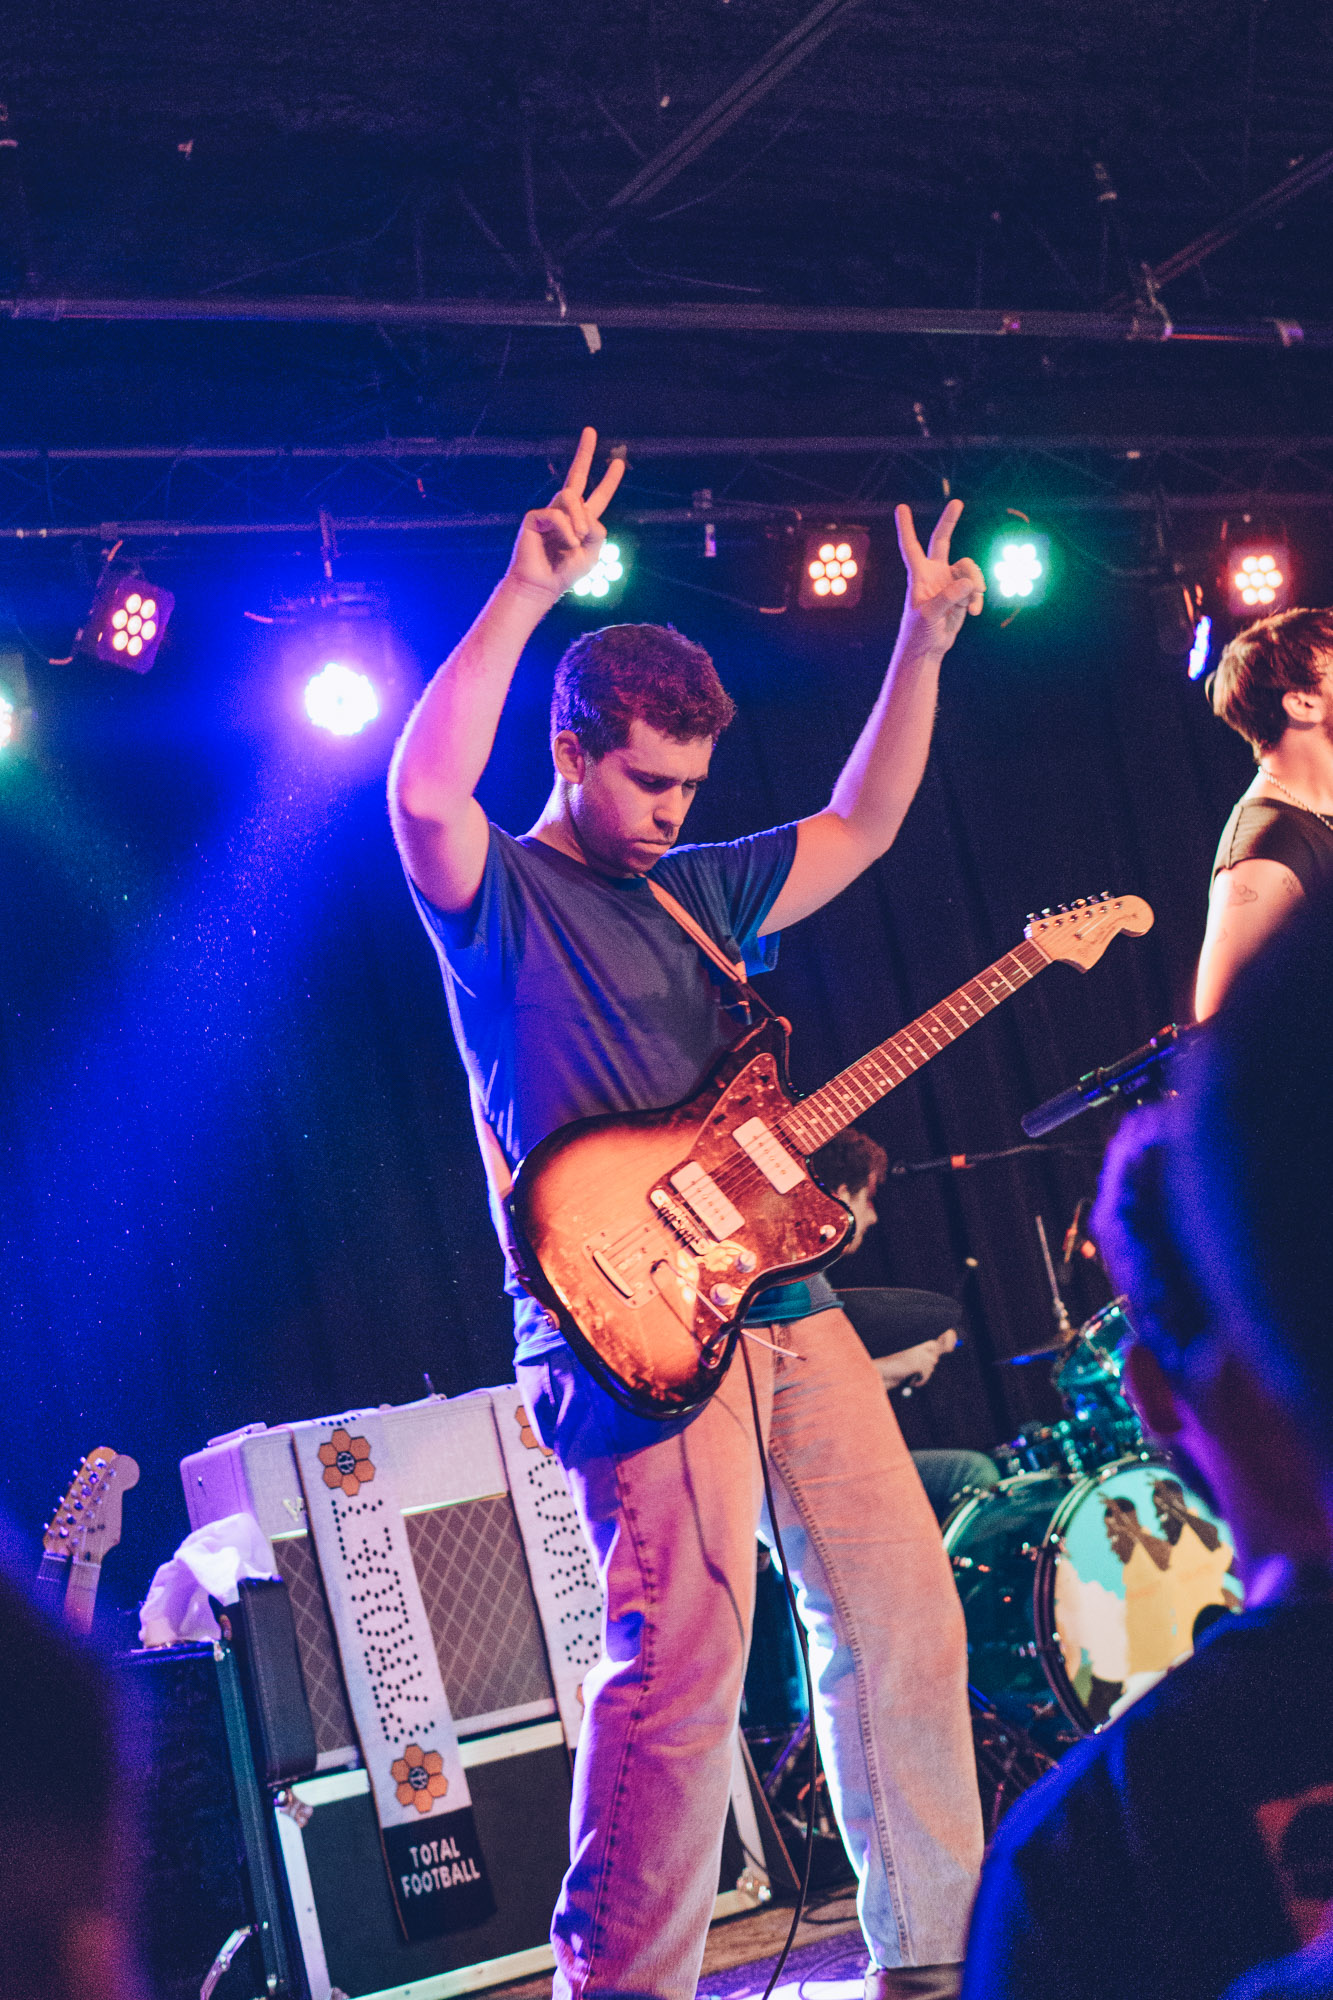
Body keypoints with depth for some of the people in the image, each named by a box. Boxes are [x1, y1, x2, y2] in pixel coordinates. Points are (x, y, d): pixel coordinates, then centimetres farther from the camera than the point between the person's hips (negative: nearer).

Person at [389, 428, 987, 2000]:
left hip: (780, 1292, 8)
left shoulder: (698, 889, 20)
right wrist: (526, 597, -24)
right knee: (682, 1649, -18)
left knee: (901, 1611, 8)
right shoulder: (503, 897, -1)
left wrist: (925, 640, 18)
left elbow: (862, 823, 26)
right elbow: (424, 795, -22)